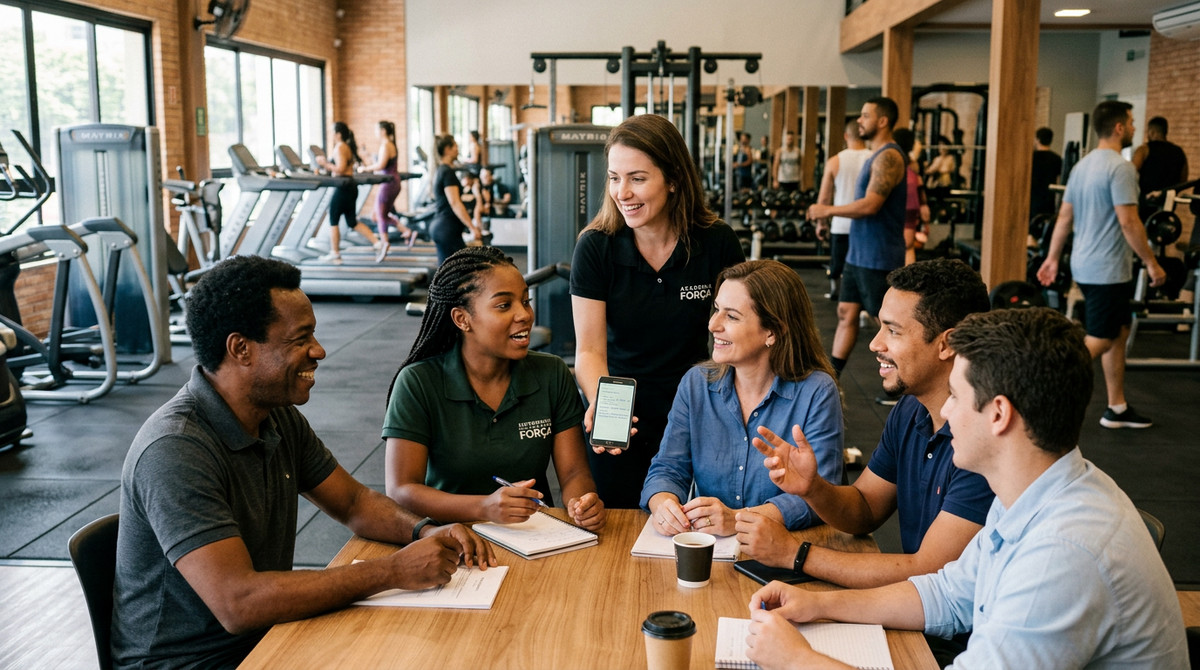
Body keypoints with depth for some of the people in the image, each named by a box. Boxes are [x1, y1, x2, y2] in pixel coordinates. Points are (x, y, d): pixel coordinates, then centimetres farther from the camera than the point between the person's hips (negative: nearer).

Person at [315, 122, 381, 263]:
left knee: (333, 221, 2)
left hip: (343, 187, -9)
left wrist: (325, 164, -10)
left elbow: (340, 169, -21)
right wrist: (327, 163, 18)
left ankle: (334, 254, 7)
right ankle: (377, 243, 4)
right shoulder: (349, 147, 16)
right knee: (352, 222, 12)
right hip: (351, 186, 9)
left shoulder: (339, 148, -13)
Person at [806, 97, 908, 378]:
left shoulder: (888, 157, -17)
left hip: (878, 257, -10)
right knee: (846, 313, 11)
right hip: (859, 254, 10)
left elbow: (870, 205, -26)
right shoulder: (877, 155, 15)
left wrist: (828, 210, -18)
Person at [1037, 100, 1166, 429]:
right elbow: (1129, 221, -21)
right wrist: (1152, 263, -13)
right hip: (1108, 270, -10)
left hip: (1085, 264, 10)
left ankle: (1117, 409, 23)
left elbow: (1064, 217, 14)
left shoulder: (1082, 165, 12)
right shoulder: (1121, 167, -16)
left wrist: (1052, 258, 17)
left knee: (1119, 333, 17)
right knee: (1100, 340, -4)